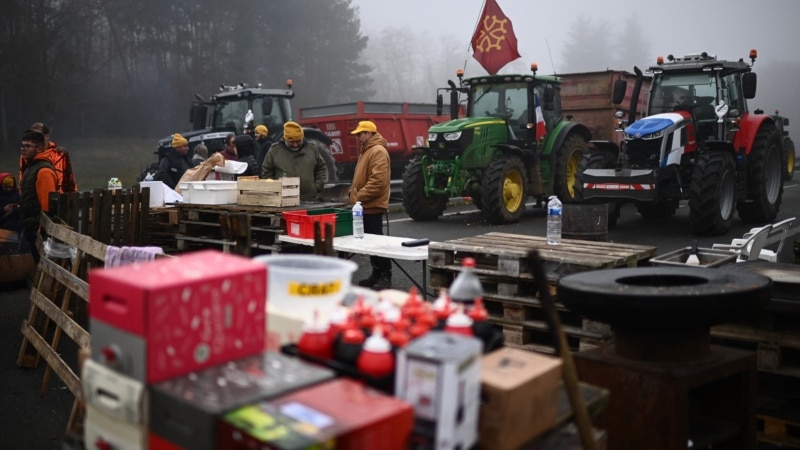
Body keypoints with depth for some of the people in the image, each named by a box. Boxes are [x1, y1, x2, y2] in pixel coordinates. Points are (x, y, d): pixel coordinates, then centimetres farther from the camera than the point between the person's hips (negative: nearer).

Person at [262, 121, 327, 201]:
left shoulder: (312, 148, 7)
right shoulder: (275, 150, 1)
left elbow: (322, 168, 15)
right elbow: (266, 172, 8)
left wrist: (317, 187, 4)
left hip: (308, 200, 2)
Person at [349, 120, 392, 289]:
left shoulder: (378, 151, -14)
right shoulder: (366, 151, 18)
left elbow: (377, 181, -24)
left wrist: (359, 197, -20)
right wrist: (354, 193, 13)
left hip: (372, 206, -10)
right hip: (365, 205, 10)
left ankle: (385, 277, 0)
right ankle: (376, 274, 21)